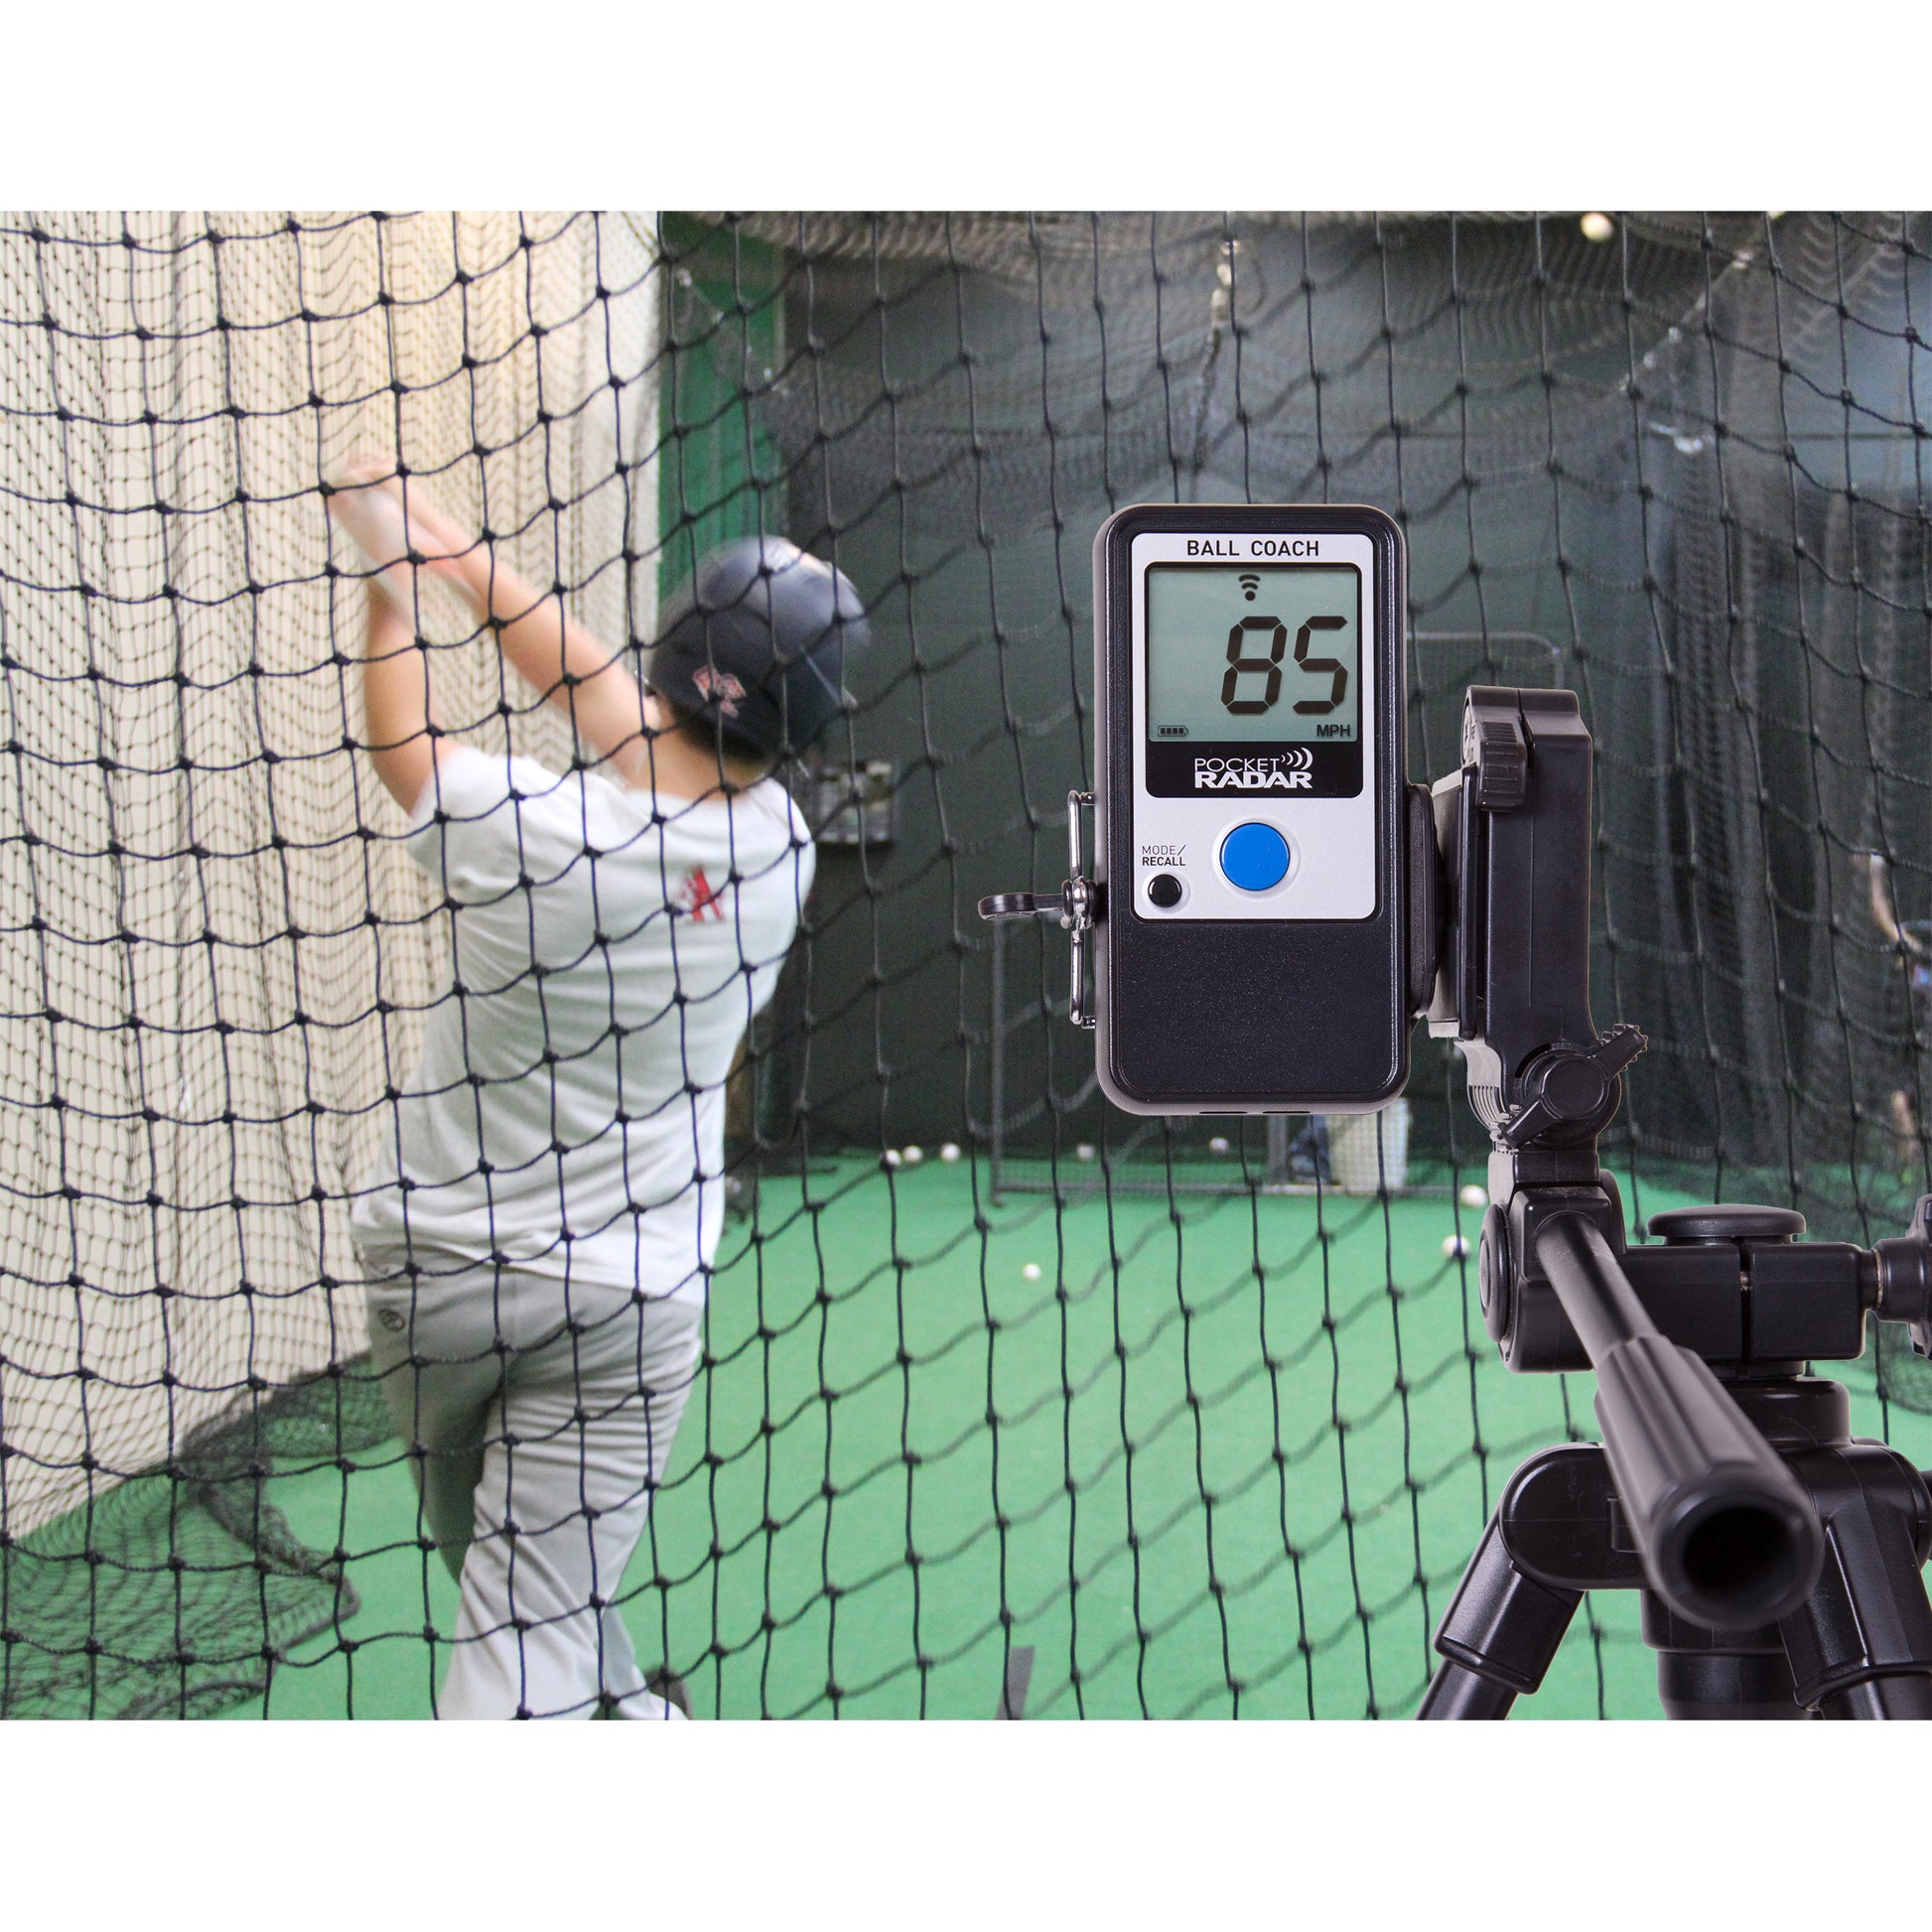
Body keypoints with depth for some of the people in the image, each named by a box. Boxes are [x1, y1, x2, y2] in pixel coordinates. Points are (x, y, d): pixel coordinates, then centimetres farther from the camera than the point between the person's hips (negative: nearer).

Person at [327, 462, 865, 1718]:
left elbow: (401, 741, 0)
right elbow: (601, 685, 4)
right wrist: (449, 544, 13)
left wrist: (399, 580, 16)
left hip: (434, 1265, -1)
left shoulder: (525, 833, -23)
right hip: (629, 1297, 1)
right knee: (531, 1624, 3)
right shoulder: (776, 846, -10)